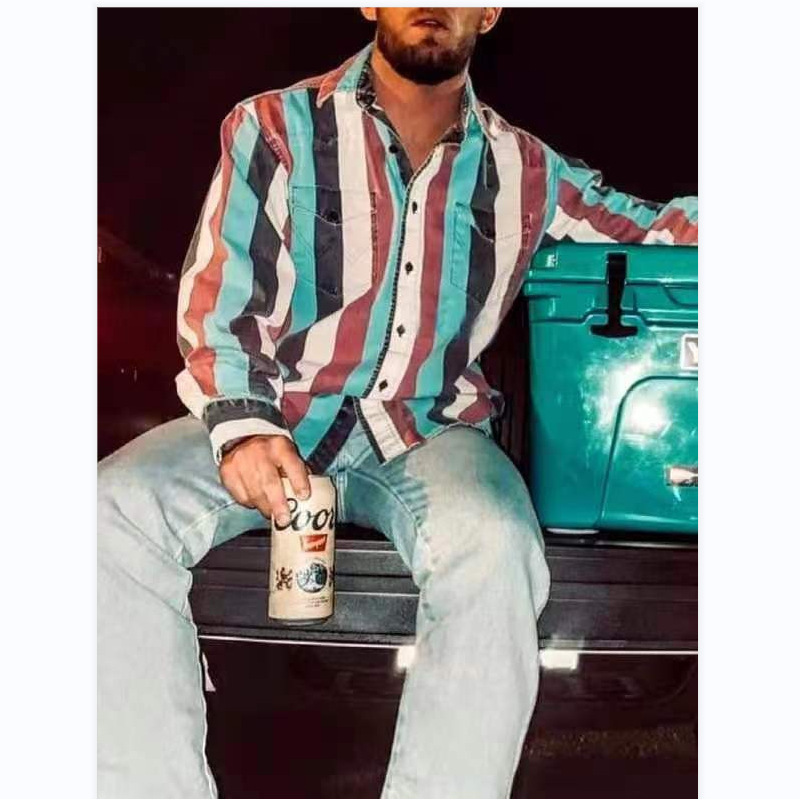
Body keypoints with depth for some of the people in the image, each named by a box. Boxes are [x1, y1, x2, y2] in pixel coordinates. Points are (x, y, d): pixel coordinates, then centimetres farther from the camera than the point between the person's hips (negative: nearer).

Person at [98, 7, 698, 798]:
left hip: (426, 436, 1)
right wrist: (241, 425, -21)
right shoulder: (276, 128, 3)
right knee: (116, 512, -28)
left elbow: (654, 228, 16)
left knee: (495, 549, -34)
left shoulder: (522, 168, 10)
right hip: (277, 422, 0)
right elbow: (219, 301, -3)